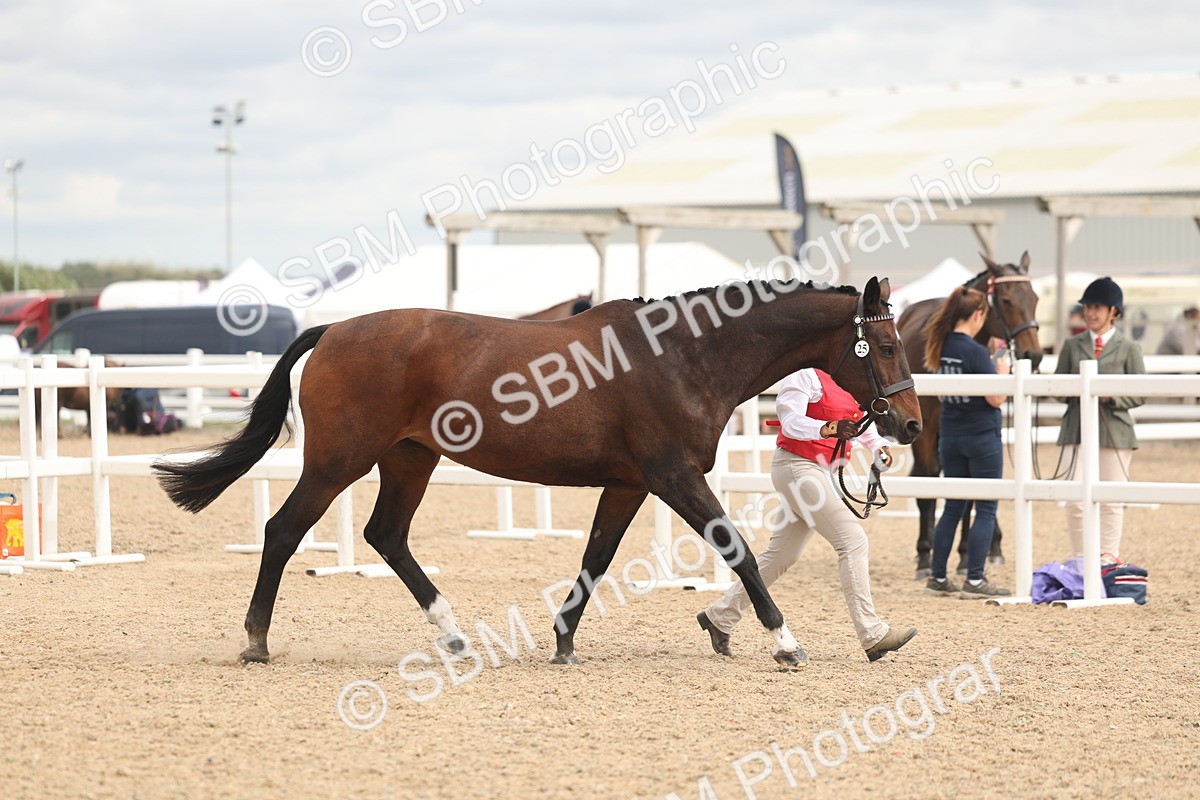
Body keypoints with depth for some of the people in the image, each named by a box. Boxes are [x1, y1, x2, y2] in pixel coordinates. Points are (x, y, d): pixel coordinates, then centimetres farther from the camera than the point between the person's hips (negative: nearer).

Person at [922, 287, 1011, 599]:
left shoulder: (941, 348, 3)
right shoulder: (976, 352, -18)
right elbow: (996, 398, -16)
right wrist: (1003, 371, 2)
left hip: (950, 437, 7)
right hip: (982, 436, -7)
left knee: (953, 507, 14)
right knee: (986, 510, 1)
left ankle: (937, 577, 15)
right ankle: (974, 581, -1)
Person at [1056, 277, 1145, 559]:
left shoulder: (1128, 348, 3)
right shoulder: (1072, 345, 10)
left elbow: (1140, 394, 0)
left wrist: (1111, 397, -17)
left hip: (1114, 432, -2)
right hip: (1077, 430, 2)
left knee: (1111, 503, 2)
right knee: (1076, 501, -3)